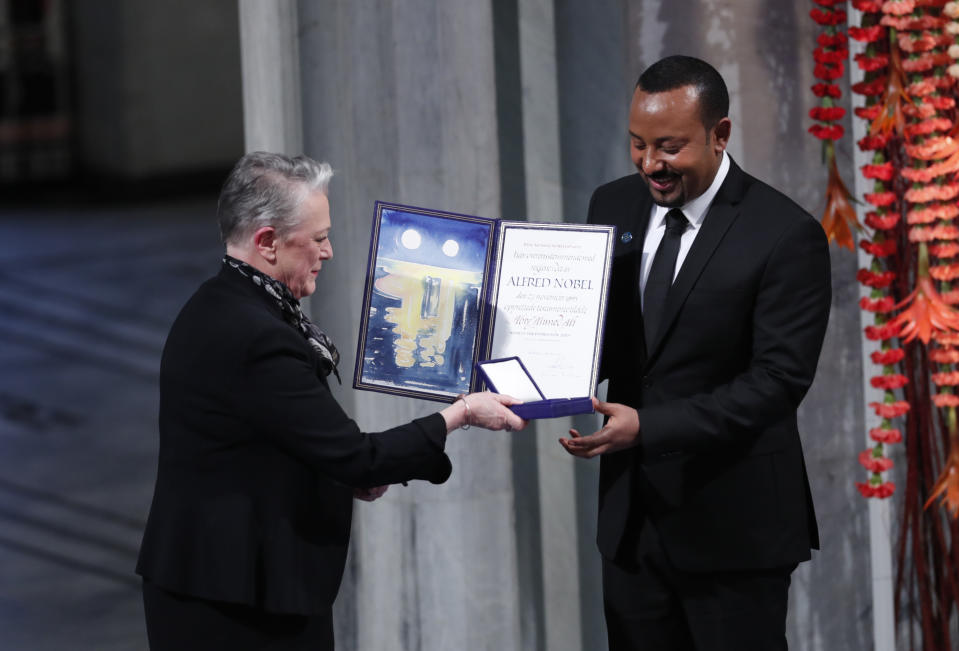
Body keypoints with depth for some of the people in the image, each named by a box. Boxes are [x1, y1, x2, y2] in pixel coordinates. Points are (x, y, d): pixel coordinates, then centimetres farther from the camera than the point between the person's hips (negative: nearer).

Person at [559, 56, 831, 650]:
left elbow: (779, 379, -19)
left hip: (732, 527, -5)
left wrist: (648, 427, -27)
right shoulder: (614, 206, 5)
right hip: (632, 515, 5)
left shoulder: (786, 236, -14)